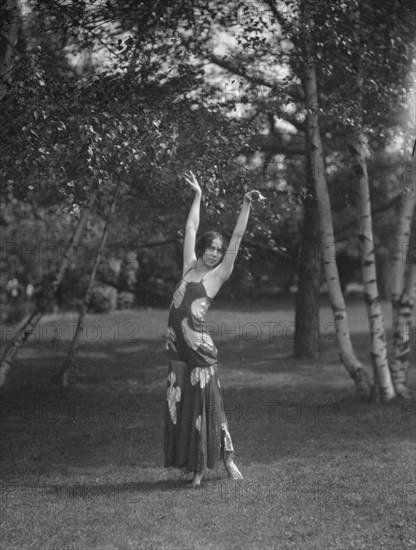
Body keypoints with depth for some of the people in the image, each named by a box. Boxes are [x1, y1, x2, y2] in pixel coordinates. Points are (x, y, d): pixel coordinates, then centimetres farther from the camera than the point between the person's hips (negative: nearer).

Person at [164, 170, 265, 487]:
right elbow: (191, 228, 21)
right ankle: (197, 467, 13)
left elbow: (237, 238, -3)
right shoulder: (189, 267, 13)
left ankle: (227, 459, 14)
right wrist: (198, 195, 27)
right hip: (178, 348, 5)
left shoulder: (218, 275, 3)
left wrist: (246, 205, -6)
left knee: (207, 402, -1)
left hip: (201, 349, -5)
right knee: (180, 404, 5)